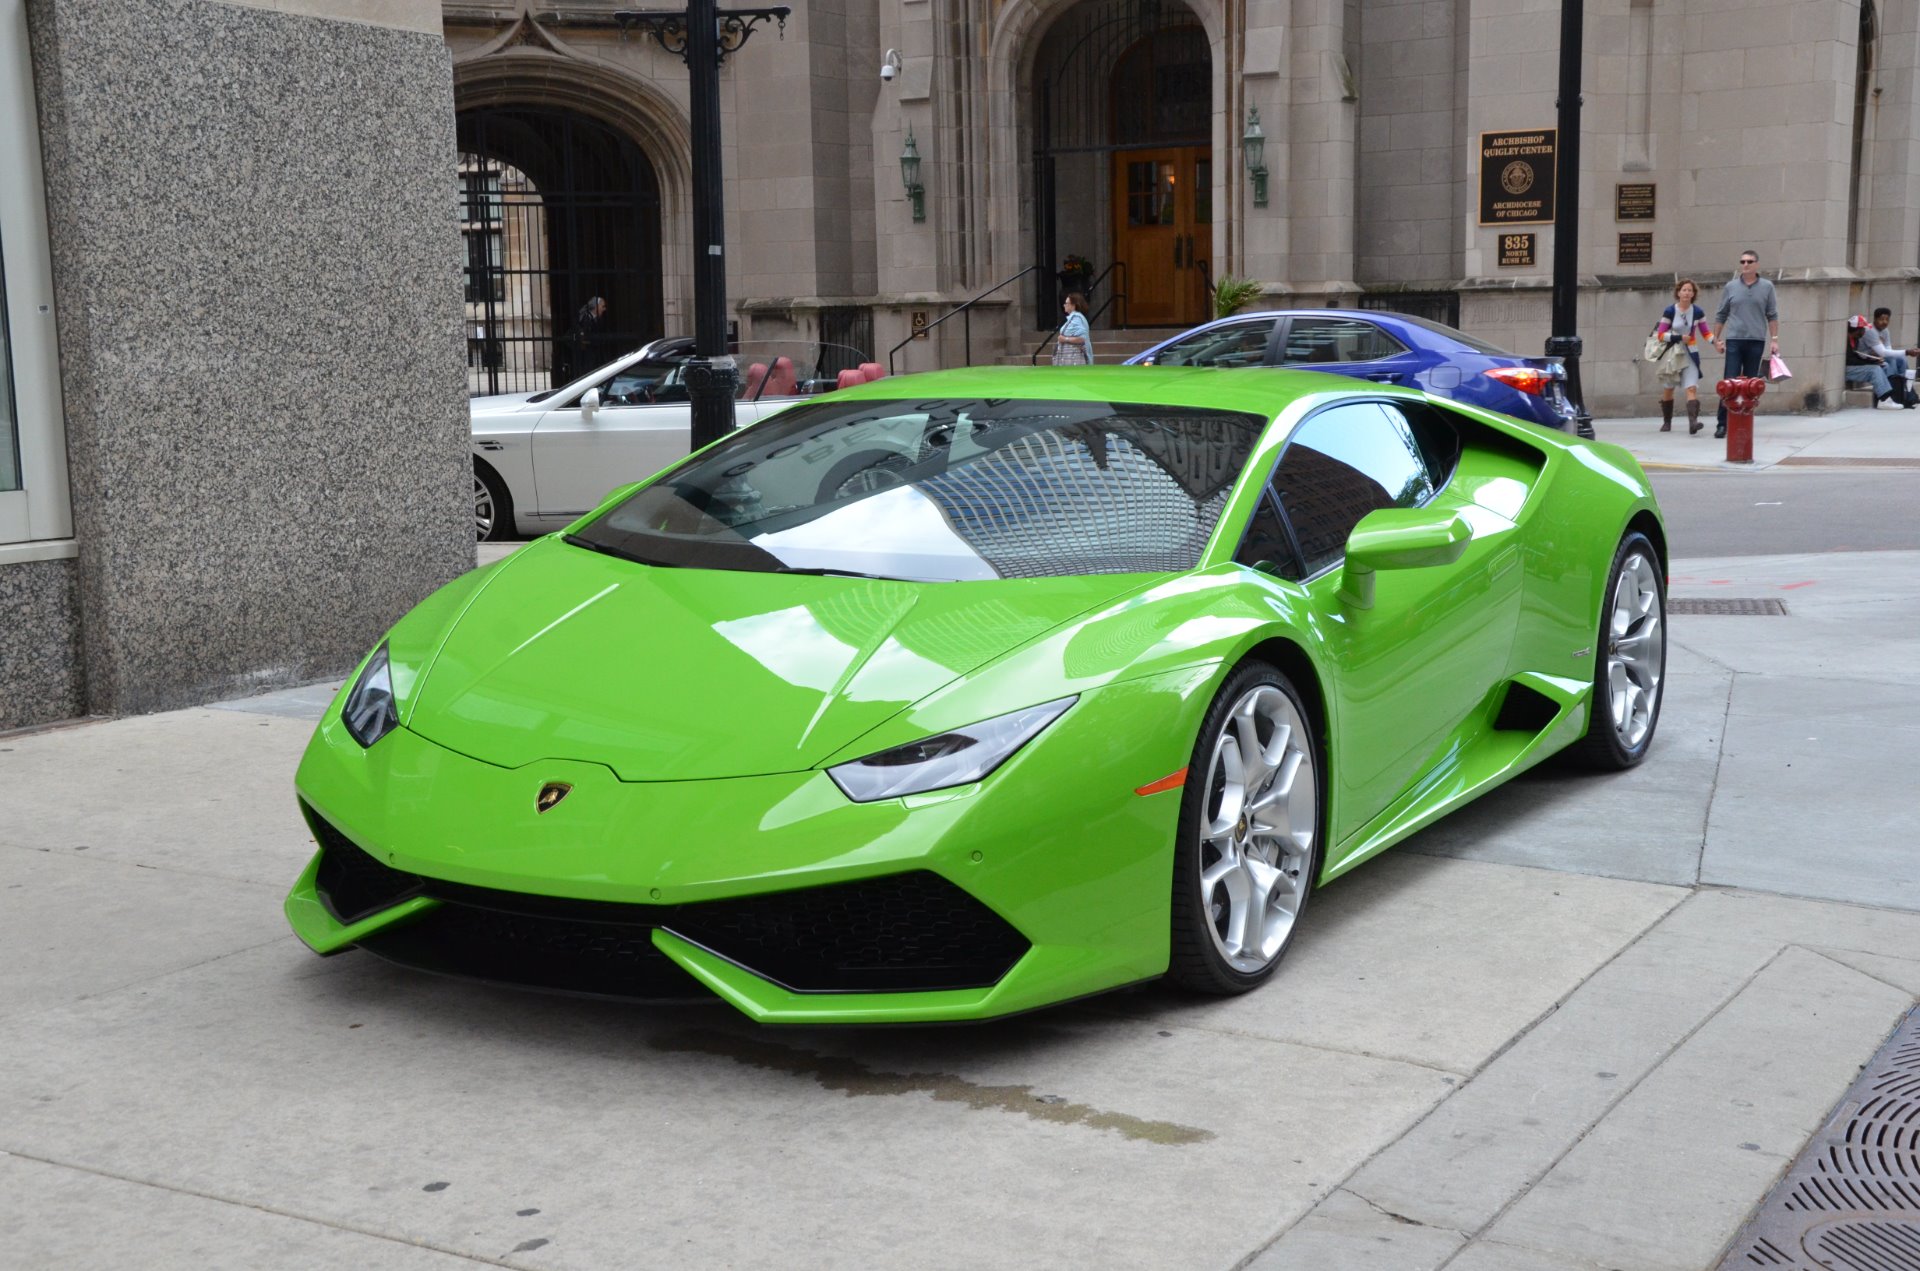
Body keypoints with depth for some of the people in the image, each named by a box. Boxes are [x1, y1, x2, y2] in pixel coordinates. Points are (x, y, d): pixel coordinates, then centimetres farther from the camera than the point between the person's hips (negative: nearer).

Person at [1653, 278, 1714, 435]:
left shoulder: (1698, 312, -2)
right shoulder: (1669, 311, -8)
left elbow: (1706, 333, 4)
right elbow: (1661, 334, -8)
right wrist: (1679, 338, -18)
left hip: (1690, 354, 0)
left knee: (1692, 388, -16)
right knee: (1668, 389, 10)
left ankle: (1693, 422, -30)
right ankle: (1666, 422, 28)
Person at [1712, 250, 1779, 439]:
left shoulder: (1766, 287, 6)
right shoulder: (1731, 287, 6)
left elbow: (1772, 316, 7)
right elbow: (1721, 315, 11)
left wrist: (1774, 339, 1)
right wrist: (1717, 339, 7)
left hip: (1756, 341, 1)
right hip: (1734, 340, -1)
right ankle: (1723, 423, -6)